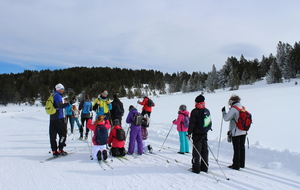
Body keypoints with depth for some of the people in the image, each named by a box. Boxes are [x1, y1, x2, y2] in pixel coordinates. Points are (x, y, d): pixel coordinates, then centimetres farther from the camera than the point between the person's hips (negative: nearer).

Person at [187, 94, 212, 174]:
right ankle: (204, 167, 21)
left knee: (196, 151, -1)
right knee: (204, 151, 13)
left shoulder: (195, 111, -13)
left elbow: (192, 123, -14)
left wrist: (189, 133, -8)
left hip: (197, 134, -7)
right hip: (205, 134, 7)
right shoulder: (207, 111, 9)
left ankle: (196, 168, 2)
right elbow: (209, 122, 17)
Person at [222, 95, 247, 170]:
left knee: (236, 149, -1)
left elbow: (226, 118, -15)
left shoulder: (233, 109, -15)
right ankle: (241, 164, 27)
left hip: (236, 132, -7)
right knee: (242, 148, 15)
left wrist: (223, 111, 0)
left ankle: (236, 165, 6)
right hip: (243, 132, 7)